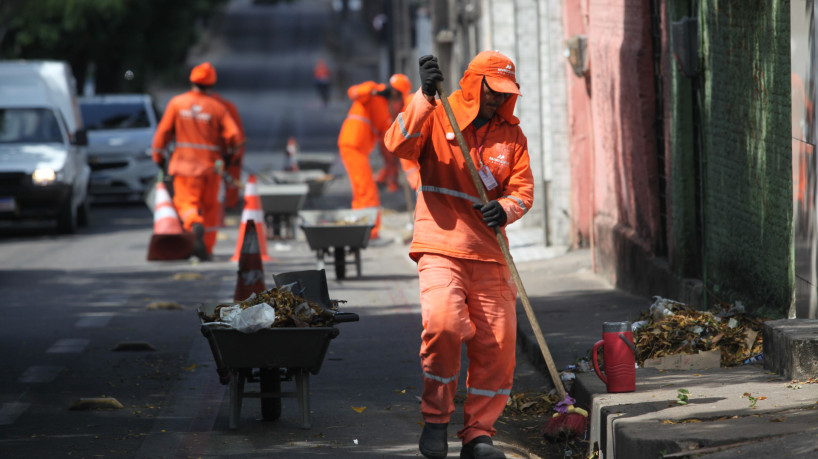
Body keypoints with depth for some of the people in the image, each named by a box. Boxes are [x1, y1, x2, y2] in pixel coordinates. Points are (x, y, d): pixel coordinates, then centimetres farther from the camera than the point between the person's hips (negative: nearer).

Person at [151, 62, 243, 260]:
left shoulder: (176, 103, -2)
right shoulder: (218, 107, -5)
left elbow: (163, 131, 0)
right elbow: (235, 135, -10)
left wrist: (158, 156, 13)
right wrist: (228, 152, 10)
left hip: (184, 164, -1)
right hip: (211, 165, 1)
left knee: (185, 201, 3)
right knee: (210, 206, 14)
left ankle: (195, 224, -30)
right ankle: (207, 249, 15)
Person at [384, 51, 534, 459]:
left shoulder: (510, 133, 13)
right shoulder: (435, 118, 3)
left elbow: (522, 188, 9)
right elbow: (398, 144, -15)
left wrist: (506, 208, -14)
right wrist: (425, 98, -26)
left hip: (489, 256, 4)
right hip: (441, 248, -4)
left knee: (497, 344, -1)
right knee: (443, 322, -26)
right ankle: (435, 418, -7)